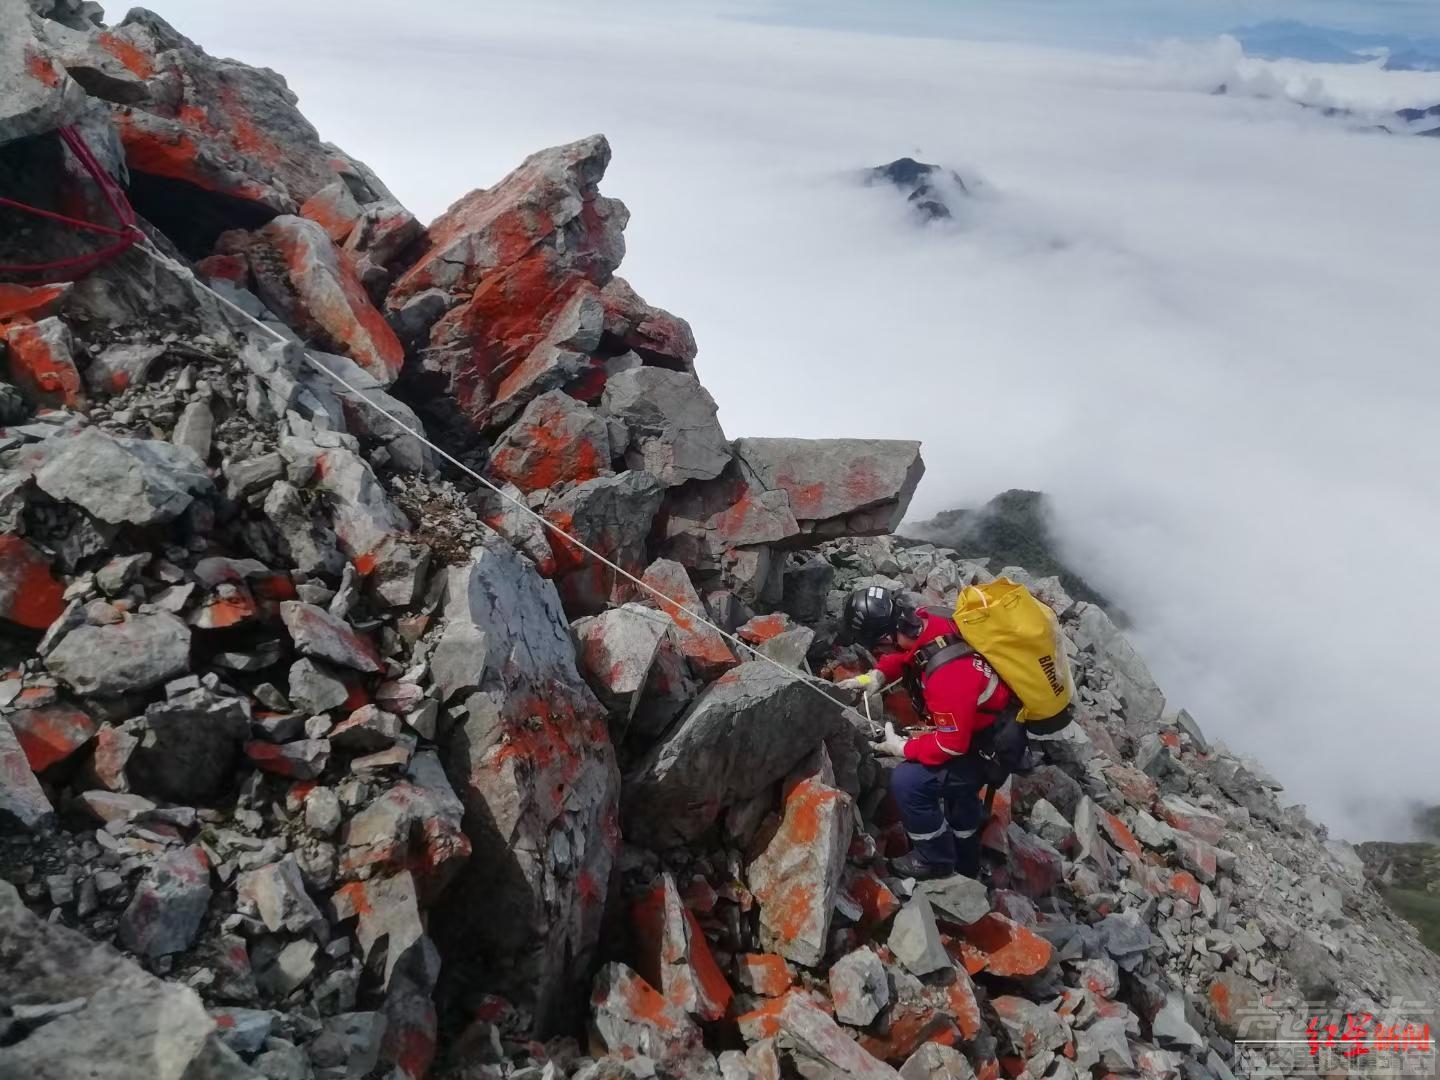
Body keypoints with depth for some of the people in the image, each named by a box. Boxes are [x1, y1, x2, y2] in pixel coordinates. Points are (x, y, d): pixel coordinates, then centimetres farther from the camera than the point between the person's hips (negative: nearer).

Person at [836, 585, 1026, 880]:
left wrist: (901, 747, -17)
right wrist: (877, 675, -11)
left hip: (993, 748, -9)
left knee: (908, 781, -16)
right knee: (957, 785, 31)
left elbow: (953, 743, -29)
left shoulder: (948, 677, -41)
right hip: (980, 725, 9)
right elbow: (903, 654, 6)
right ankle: (965, 863, 54)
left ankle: (935, 859, 8)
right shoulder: (924, 623, -17)